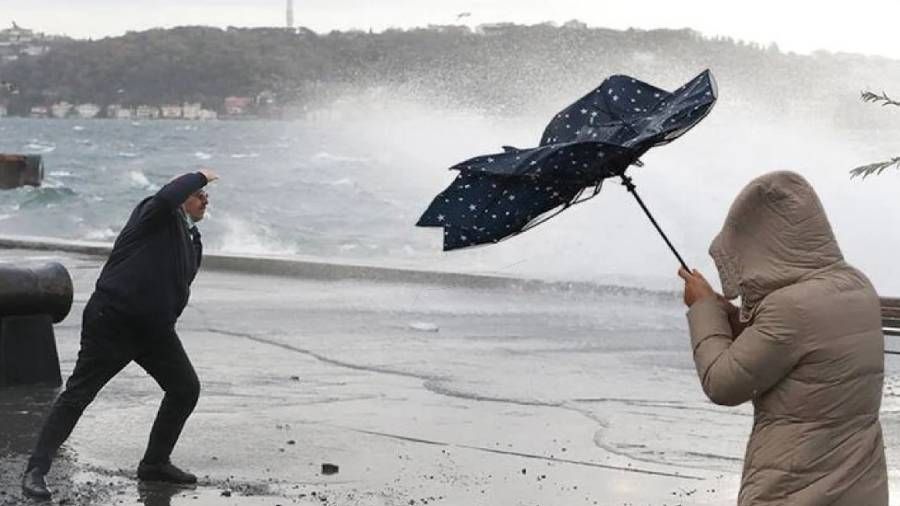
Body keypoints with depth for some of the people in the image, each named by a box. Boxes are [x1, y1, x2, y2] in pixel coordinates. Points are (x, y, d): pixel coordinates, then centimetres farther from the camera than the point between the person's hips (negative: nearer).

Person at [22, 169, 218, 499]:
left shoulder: (192, 240, 15)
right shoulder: (155, 216, -7)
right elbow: (167, 197, -31)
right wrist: (199, 176, -16)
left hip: (154, 328, 8)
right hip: (112, 321, -8)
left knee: (186, 388, 8)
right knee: (78, 394, -6)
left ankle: (155, 463, 22)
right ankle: (36, 470, -3)